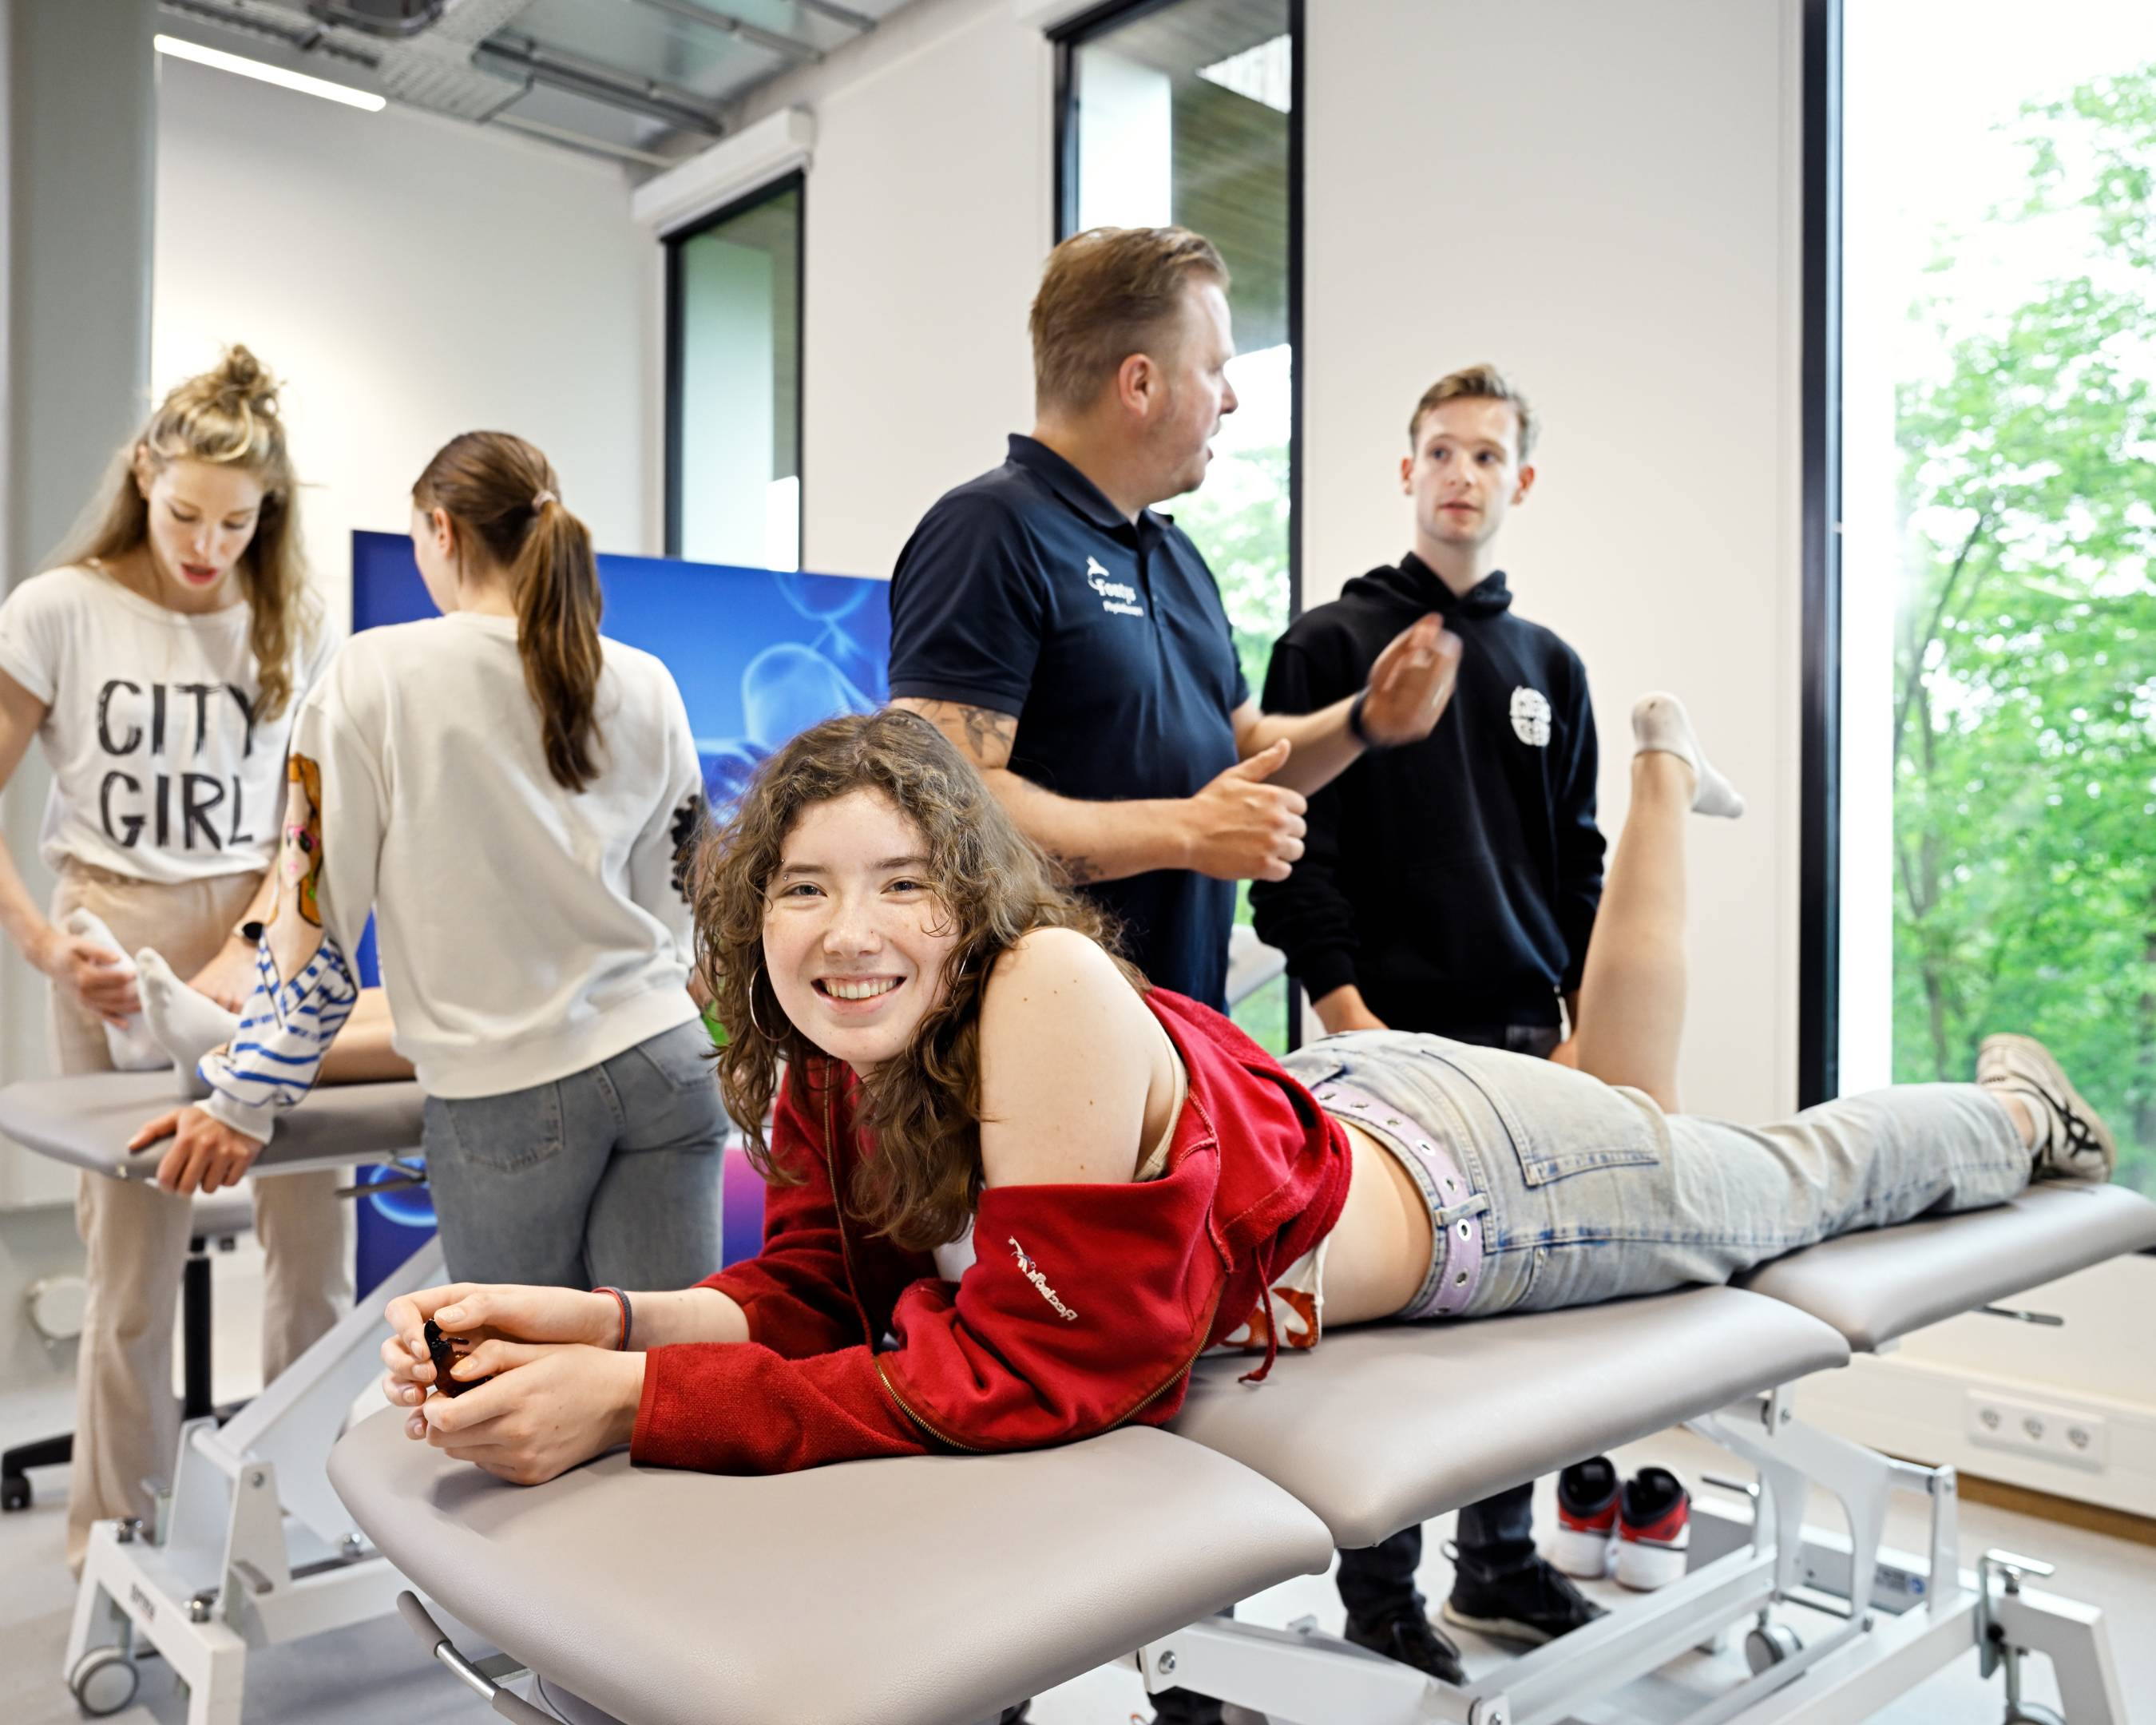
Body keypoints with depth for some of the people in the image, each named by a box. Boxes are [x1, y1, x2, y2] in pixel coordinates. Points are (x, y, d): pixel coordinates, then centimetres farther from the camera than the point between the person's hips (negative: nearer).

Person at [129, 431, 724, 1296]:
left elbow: (312, 912, -4)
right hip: (662, 1062, 3)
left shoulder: (375, 675, -5)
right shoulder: (646, 686, 6)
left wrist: (245, 1104, 6)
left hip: (504, 1095, -3)